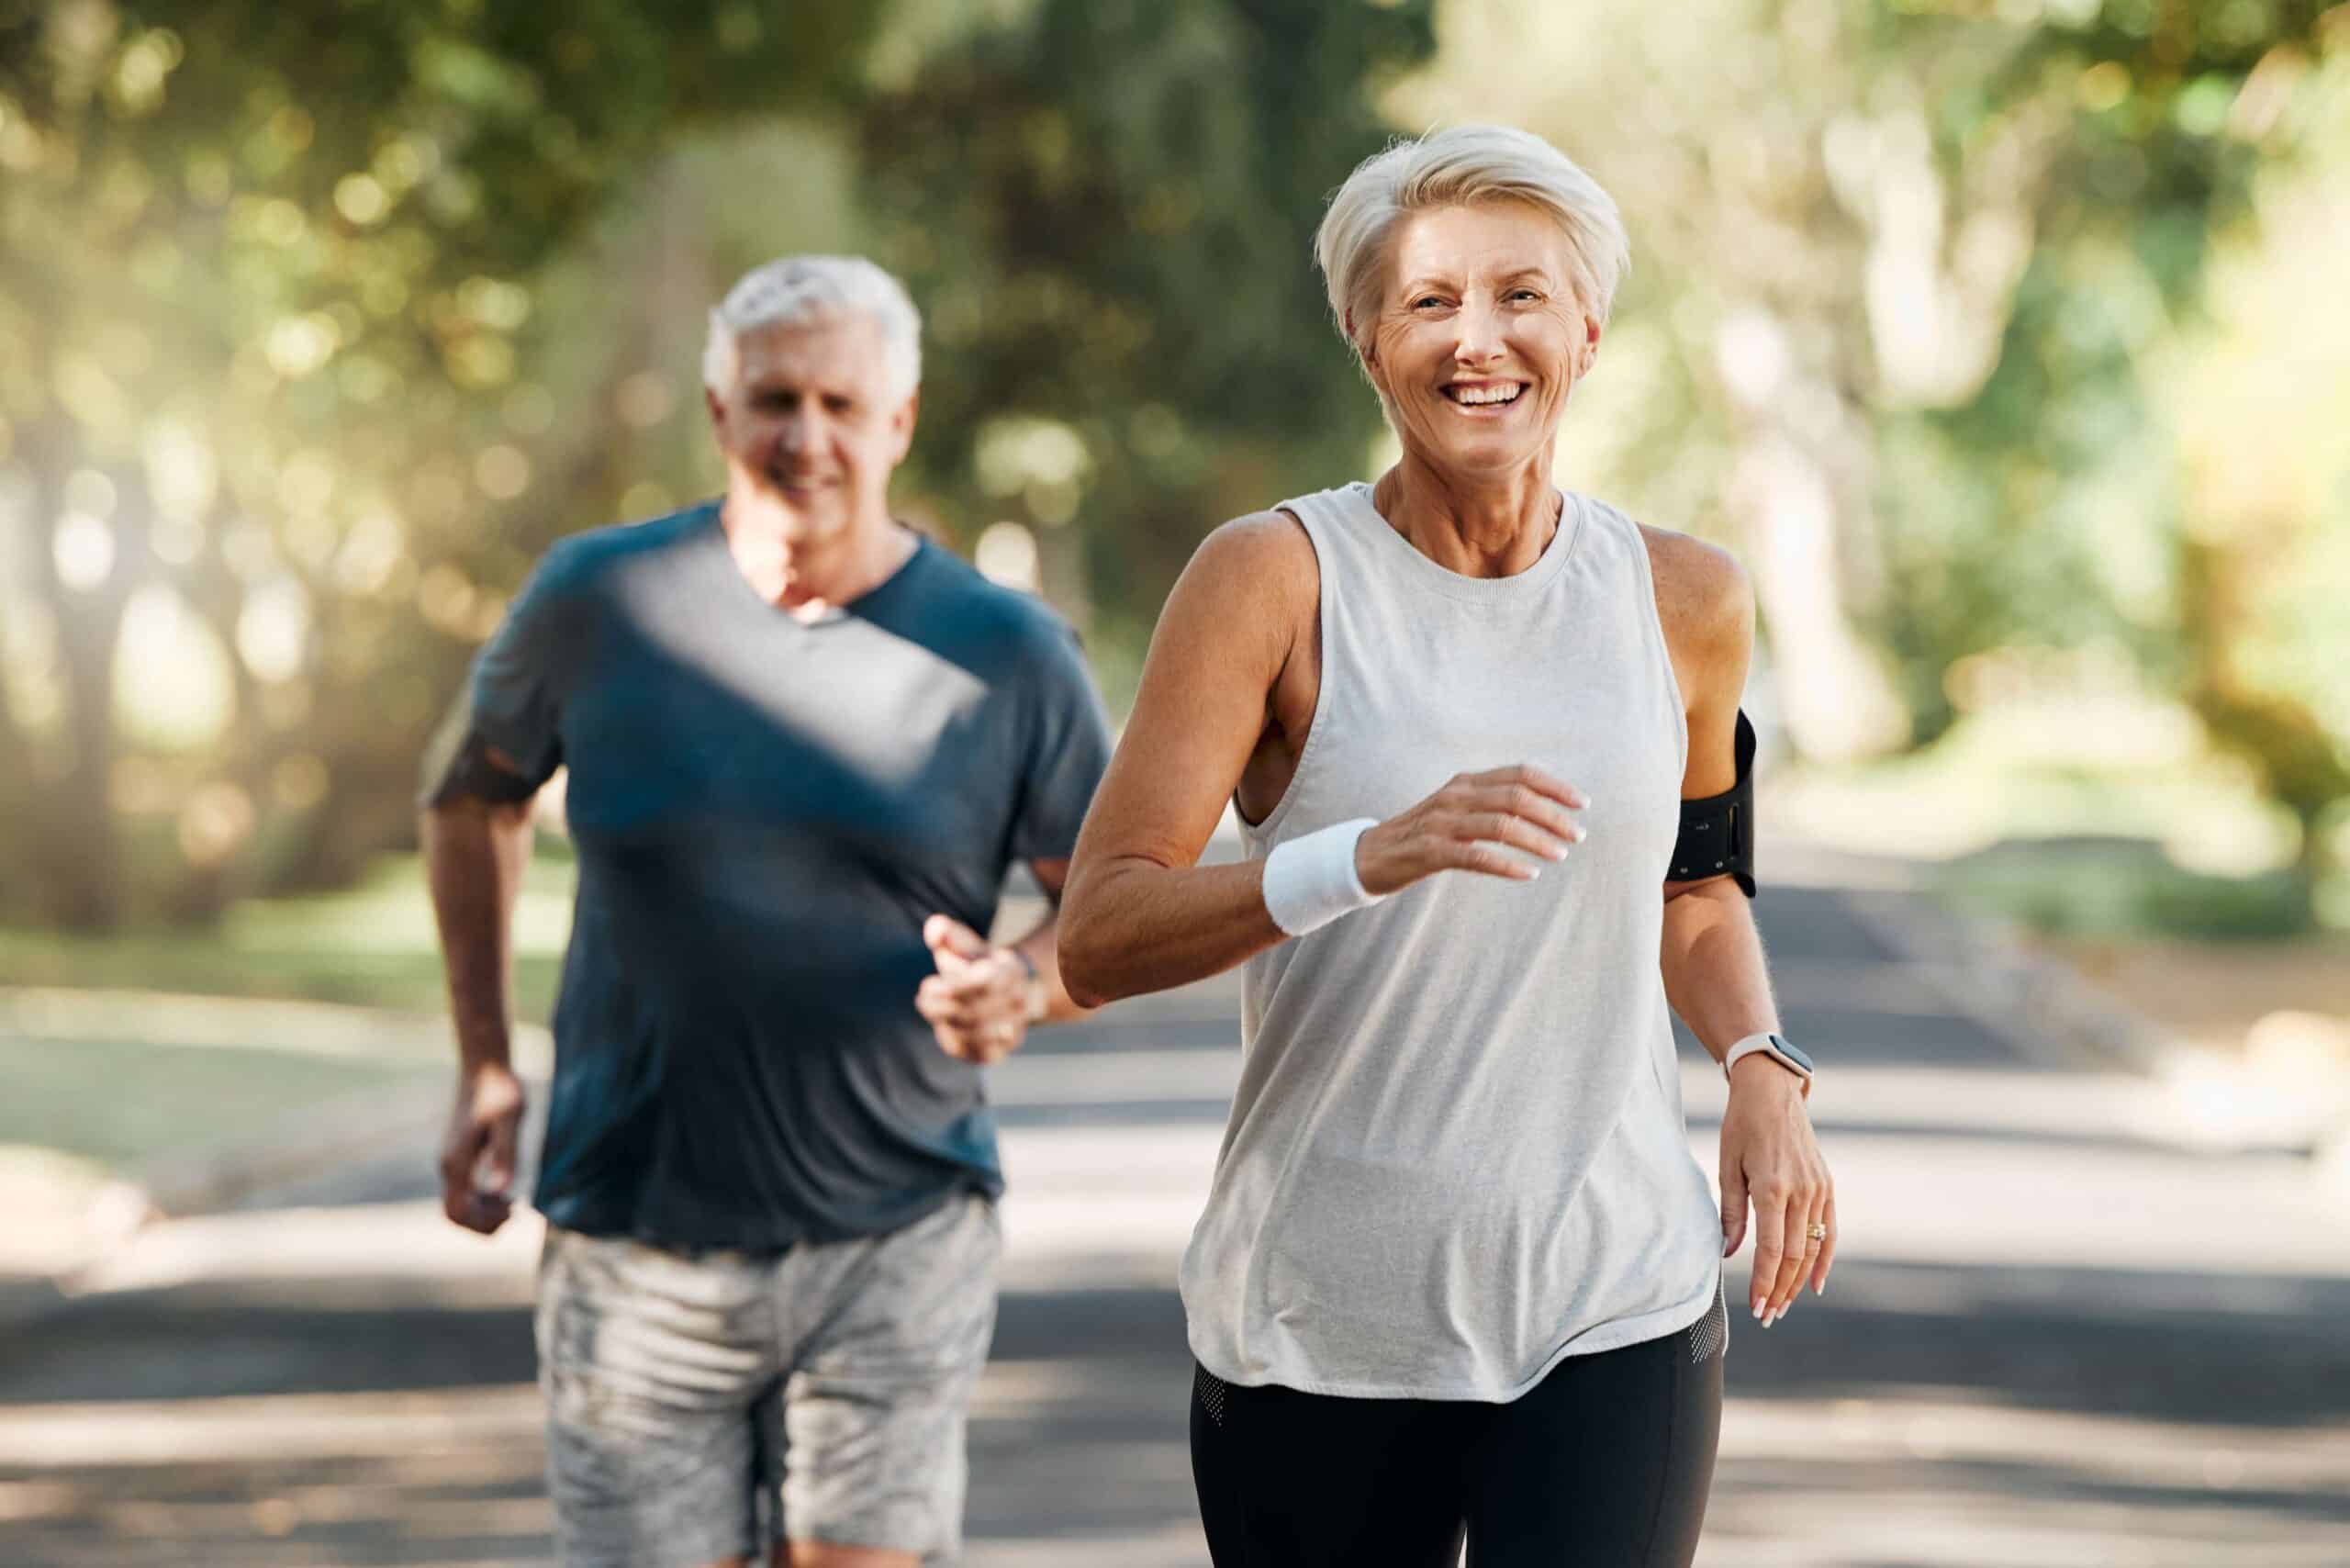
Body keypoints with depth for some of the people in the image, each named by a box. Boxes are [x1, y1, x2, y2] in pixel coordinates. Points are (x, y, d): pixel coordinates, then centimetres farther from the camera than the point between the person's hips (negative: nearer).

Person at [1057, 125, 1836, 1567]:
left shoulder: (1684, 601, 5)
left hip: (1614, 1322, 1)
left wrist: (1764, 1067, 4)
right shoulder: (1277, 579, -6)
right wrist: (1371, 858, -29)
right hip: (1317, 1327, -1)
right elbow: (1097, 938, -13)